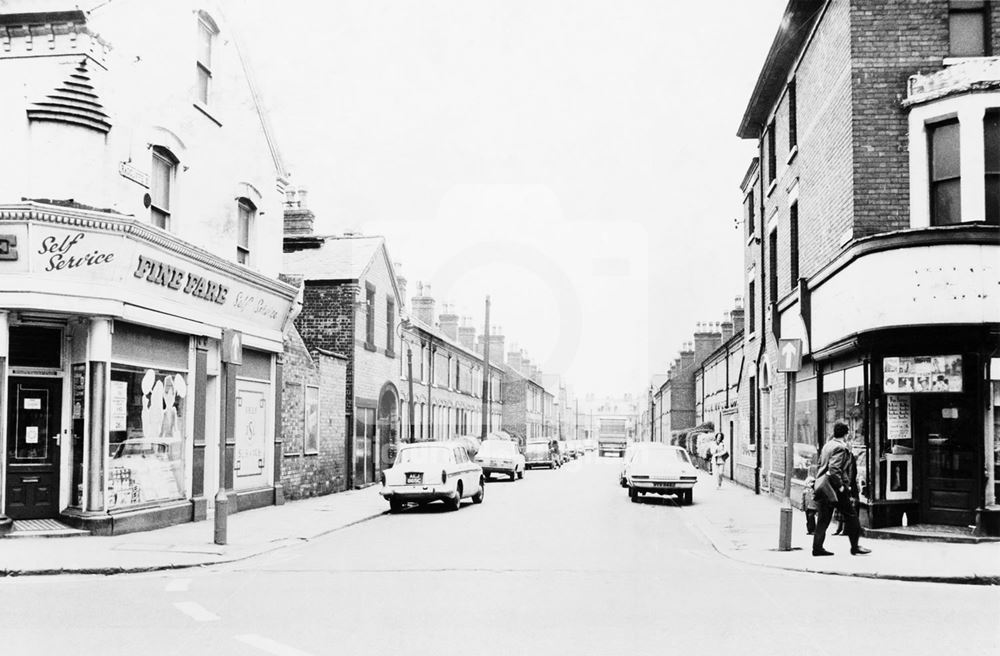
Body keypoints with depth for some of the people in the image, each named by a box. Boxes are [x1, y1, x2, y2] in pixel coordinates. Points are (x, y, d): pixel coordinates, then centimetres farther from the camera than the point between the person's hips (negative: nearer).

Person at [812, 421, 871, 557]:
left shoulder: (827, 445, 14)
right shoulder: (841, 447, -13)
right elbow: (834, 468, -23)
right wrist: (841, 486, -19)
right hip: (836, 489, -8)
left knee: (823, 518, 9)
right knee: (851, 516, 4)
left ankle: (817, 547, 8)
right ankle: (855, 547, 10)